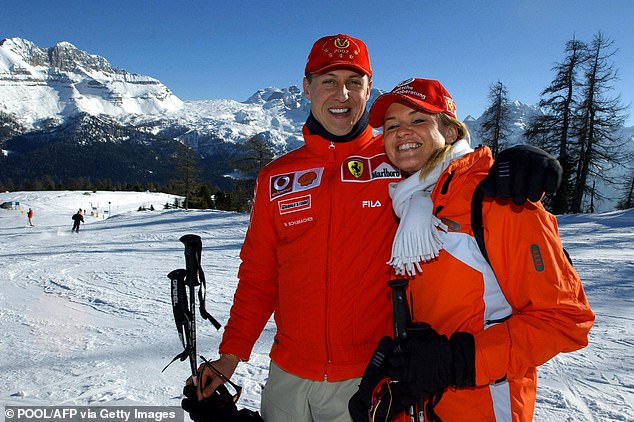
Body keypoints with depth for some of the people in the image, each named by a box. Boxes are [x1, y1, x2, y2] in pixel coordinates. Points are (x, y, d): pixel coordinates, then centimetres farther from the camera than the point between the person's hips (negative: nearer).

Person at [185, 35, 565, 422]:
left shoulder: (398, 160, -4)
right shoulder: (276, 178, 4)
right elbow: (259, 277, 8)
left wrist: (512, 172, -27)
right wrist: (231, 354, 5)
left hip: (369, 379, -2)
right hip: (287, 376, 3)